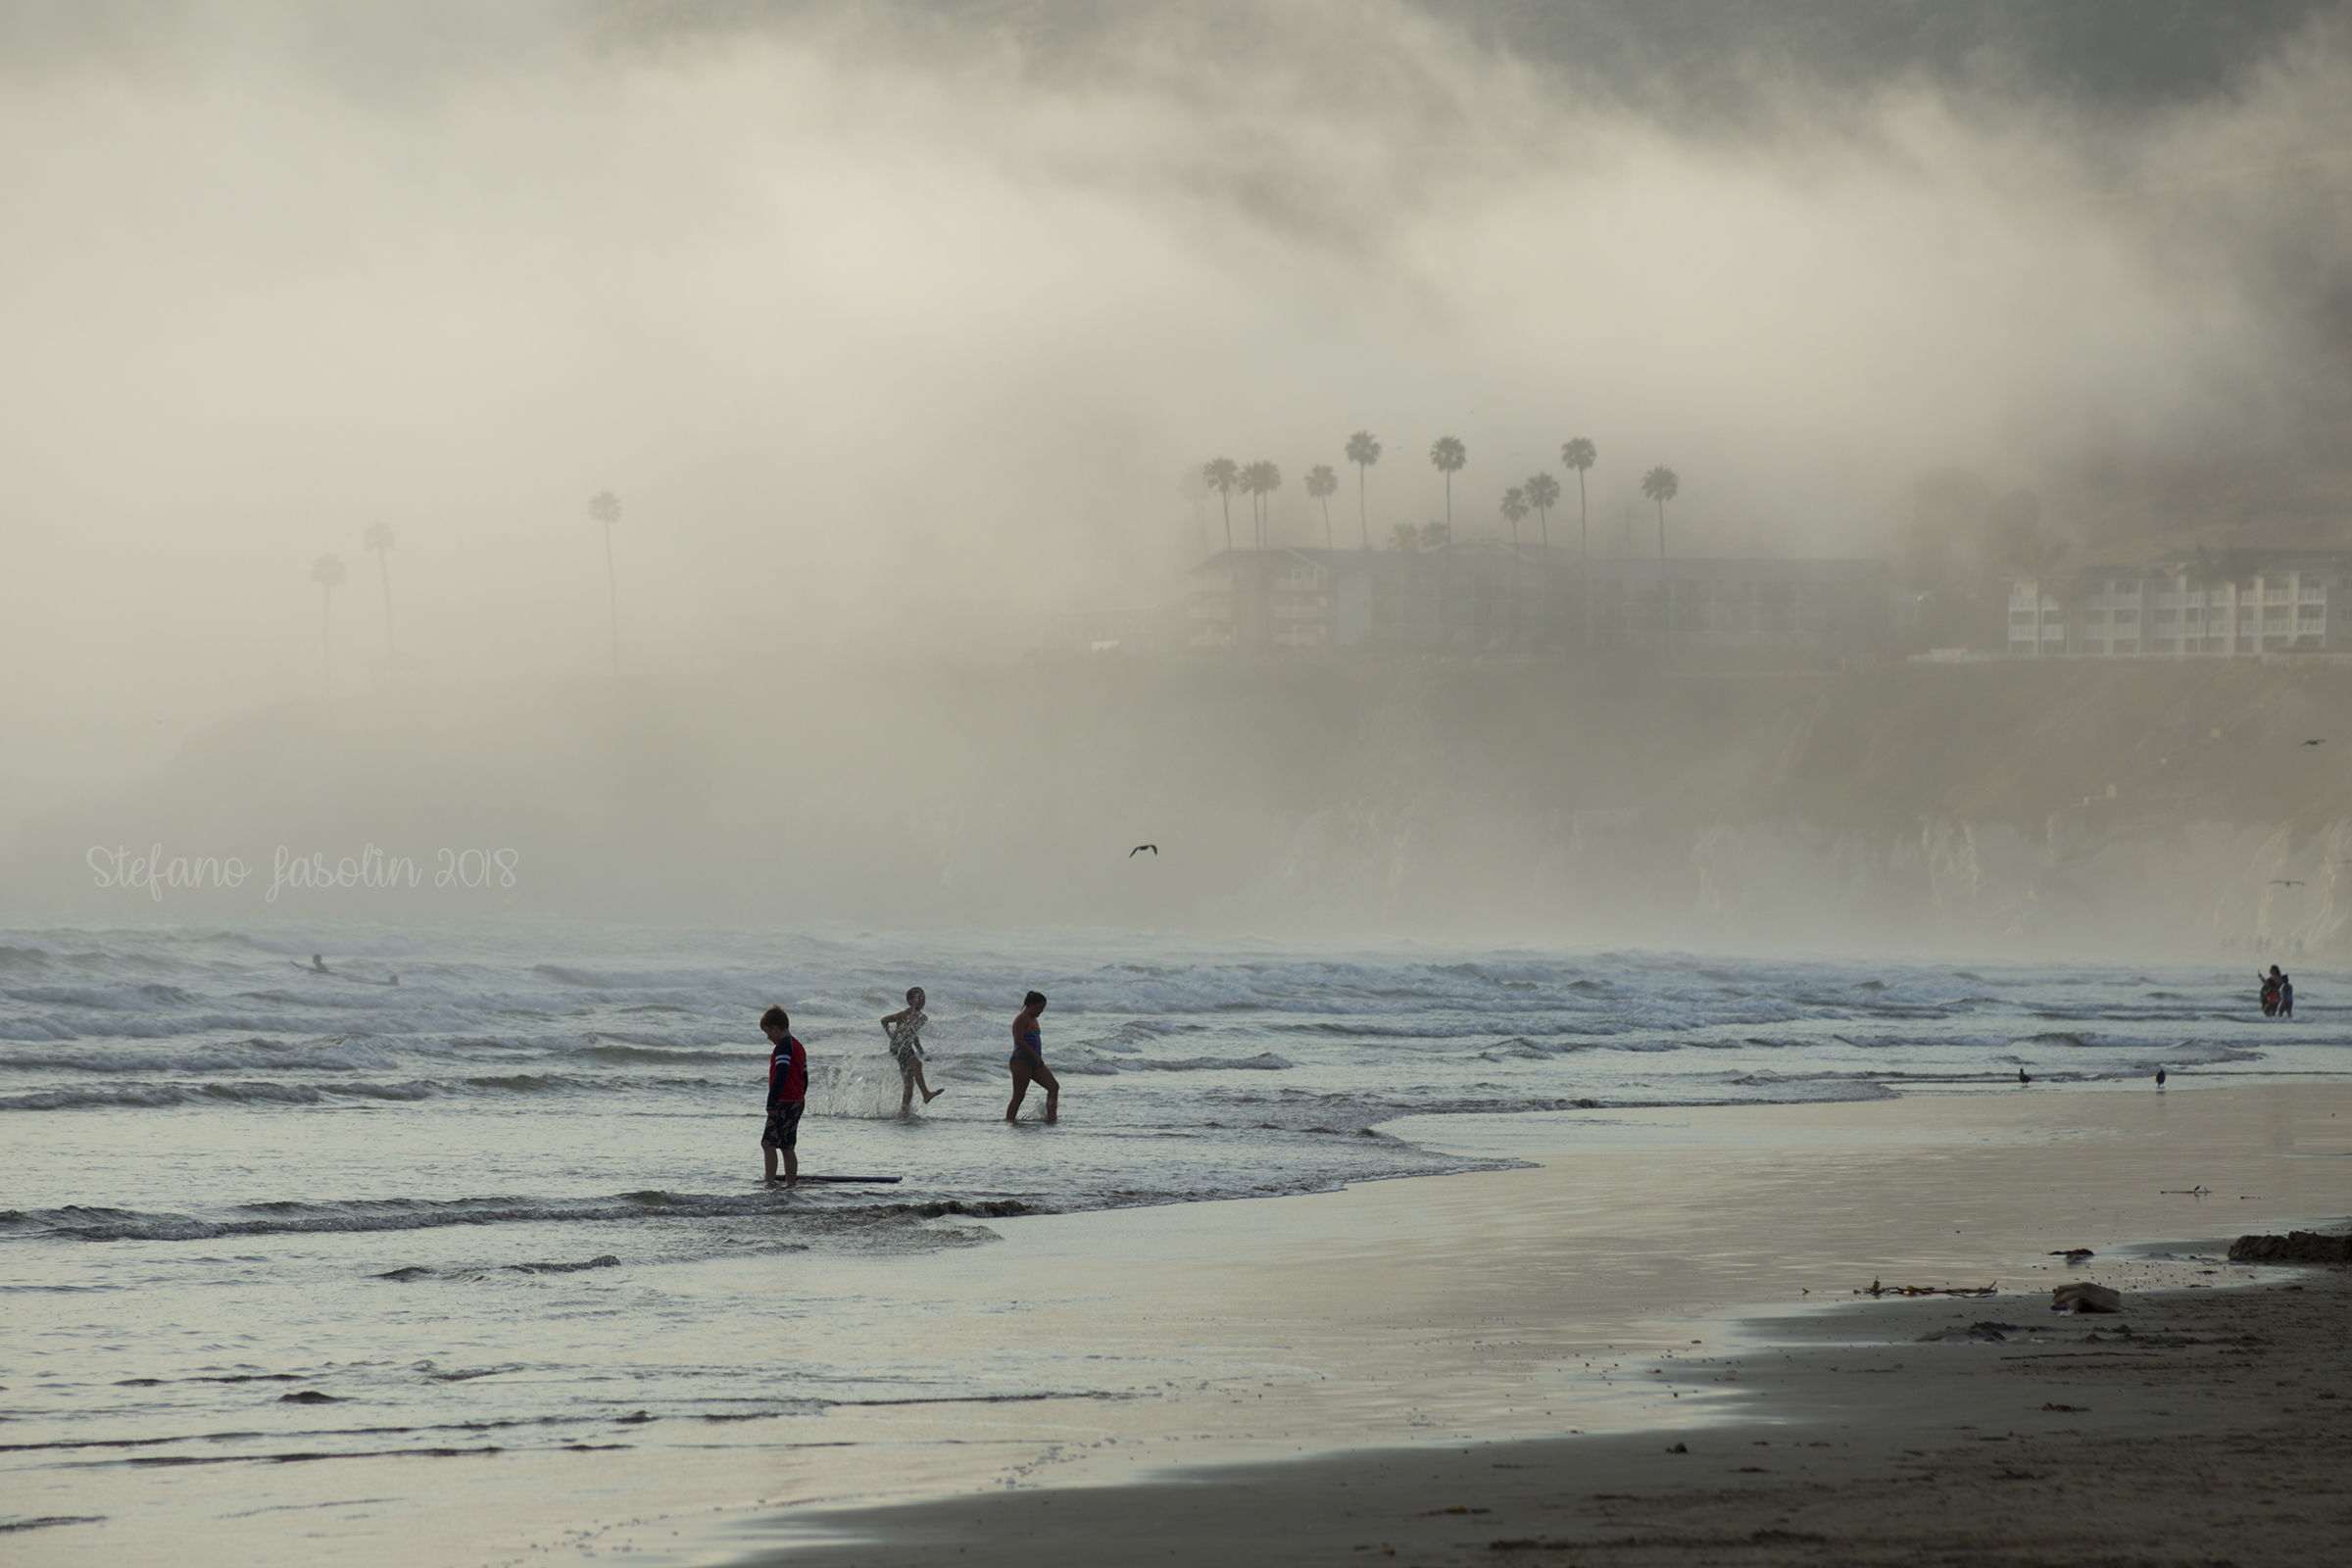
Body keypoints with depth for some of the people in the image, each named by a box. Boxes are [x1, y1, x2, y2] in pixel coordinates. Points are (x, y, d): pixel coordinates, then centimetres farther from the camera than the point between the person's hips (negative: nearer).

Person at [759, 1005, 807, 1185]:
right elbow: (805, 1079, 21)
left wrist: (772, 1101, -21)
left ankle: (770, 1182, -16)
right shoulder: (799, 1047, 18)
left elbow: (781, 1075, -21)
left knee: (768, 1143, -10)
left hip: (784, 1103, -10)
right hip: (798, 1102, 10)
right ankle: (791, 1183, 11)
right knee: (787, 1147, 12)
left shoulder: (783, 1046, -12)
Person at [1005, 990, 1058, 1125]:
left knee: (1054, 1086, -4)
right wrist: (1036, 1056, -26)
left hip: (1034, 1063, 9)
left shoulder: (1033, 1020, 18)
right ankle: (1009, 1121, 0)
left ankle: (1051, 1117, -8)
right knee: (1018, 1097, -6)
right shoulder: (1022, 1020, -12)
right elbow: (1019, 1041, -23)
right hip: (1021, 1062, -9)